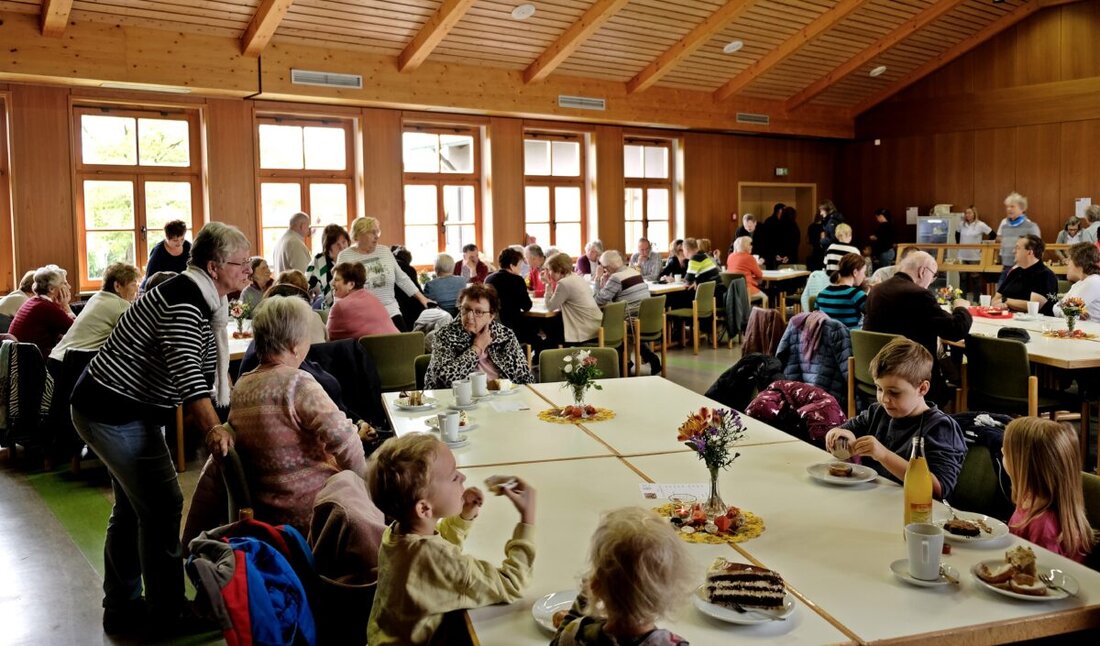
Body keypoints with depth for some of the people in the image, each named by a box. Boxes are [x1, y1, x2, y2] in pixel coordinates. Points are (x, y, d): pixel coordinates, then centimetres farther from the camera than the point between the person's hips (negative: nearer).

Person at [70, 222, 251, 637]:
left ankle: (121, 608, 31)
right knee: (163, 509, -3)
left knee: (132, 509, 18)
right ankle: (167, 614, 11)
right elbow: (188, 380, -32)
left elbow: (197, 372, 12)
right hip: (117, 413, -10)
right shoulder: (186, 300, -22)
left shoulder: (198, 297, 8)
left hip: (112, 409, 10)